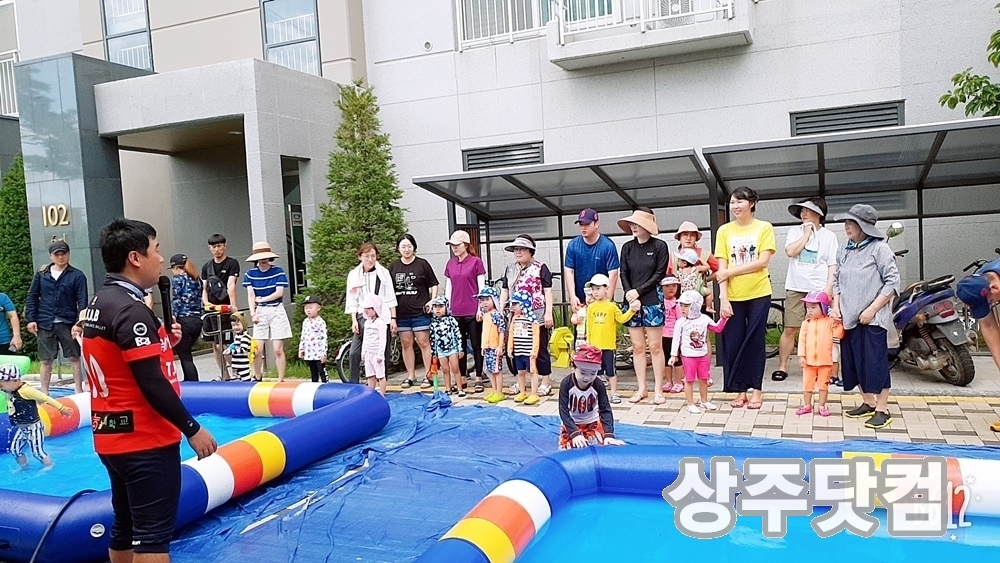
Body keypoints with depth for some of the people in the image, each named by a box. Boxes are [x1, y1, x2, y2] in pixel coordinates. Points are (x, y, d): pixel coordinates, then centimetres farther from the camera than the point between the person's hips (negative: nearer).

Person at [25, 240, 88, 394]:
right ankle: (44, 394, 18)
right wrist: (31, 319, 0)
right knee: (46, 361, 9)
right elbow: (32, 297, 9)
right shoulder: (41, 274, 5)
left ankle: (79, 392, 11)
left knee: (75, 358, 3)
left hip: (68, 324, -2)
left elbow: (82, 301, -7)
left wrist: (80, 323, -16)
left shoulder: (77, 276, -3)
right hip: (45, 324, 2)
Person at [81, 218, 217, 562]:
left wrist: (163, 342, 4)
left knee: (125, 529, 19)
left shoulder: (97, 306, 10)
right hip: (145, 441, -9)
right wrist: (192, 429, -15)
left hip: (113, 438, 10)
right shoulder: (131, 310, -20)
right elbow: (152, 384, -23)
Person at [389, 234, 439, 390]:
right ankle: (410, 376, 17)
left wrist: (432, 301, -8)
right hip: (401, 313, 3)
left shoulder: (422, 264, 1)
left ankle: (427, 375, 8)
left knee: (424, 342, -1)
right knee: (406, 344, 8)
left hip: (420, 312, -3)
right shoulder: (393, 267, 10)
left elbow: (434, 285, 5)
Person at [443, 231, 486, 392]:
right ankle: (462, 378, 18)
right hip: (456, 312, 5)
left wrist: (480, 309, -9)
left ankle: (479, 379, 9)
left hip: (473, 312, -4)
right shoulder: (450, 263, 10)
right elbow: (448, 288, 14)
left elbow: (481, 287, -4)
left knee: (476, 345, 3)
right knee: (459, 346, 9)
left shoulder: (476, 262, -4)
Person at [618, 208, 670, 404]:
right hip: (633, 302, 4)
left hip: (652, 301, -3)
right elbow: (624, 274, 5)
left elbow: (659, 274, -7)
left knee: (655, 346, 1)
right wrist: (628, 293, -11)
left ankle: (658, 390, 9)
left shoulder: (659, 246, -4)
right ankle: (641, 389, 16)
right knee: (637, 347, 7)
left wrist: (638, 291, -12)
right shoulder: (627, 247, 6)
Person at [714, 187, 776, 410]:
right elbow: (721, 268, -1)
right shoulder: (725, 231, 4)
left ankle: (756, 390, 14)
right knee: (733, 343, 3)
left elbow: (763, 261, -10)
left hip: (758, 294, -2)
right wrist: (723, 297, -9)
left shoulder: (764, 228, -1)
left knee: (755, 342, 4)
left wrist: (731, 272, -14)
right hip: (733, 296, 2)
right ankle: (740, 390, 15)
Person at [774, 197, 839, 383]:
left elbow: (833, 265, 3)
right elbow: (790, 251, -9)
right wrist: (807, 234, -5)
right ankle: (782, 367, 8)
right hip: (795, 289, 1)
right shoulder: (795, 231, 8)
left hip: (819, 290, -1)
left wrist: (829, 287, -7)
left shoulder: (829, 235, 6)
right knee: (790, 330, 1)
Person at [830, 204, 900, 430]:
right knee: (854, 362, 11)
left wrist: (871, 310, -15)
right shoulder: (844, 251, 11)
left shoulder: (879, 248, -7)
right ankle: (868, 403, 24)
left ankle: (882, 410, 4)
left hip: (872, 319, -7)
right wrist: (836, 306, 4)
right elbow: (837, 280, 18)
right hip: (849, 318, 7)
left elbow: (892, 282, -10)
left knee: (875, 362, -5)